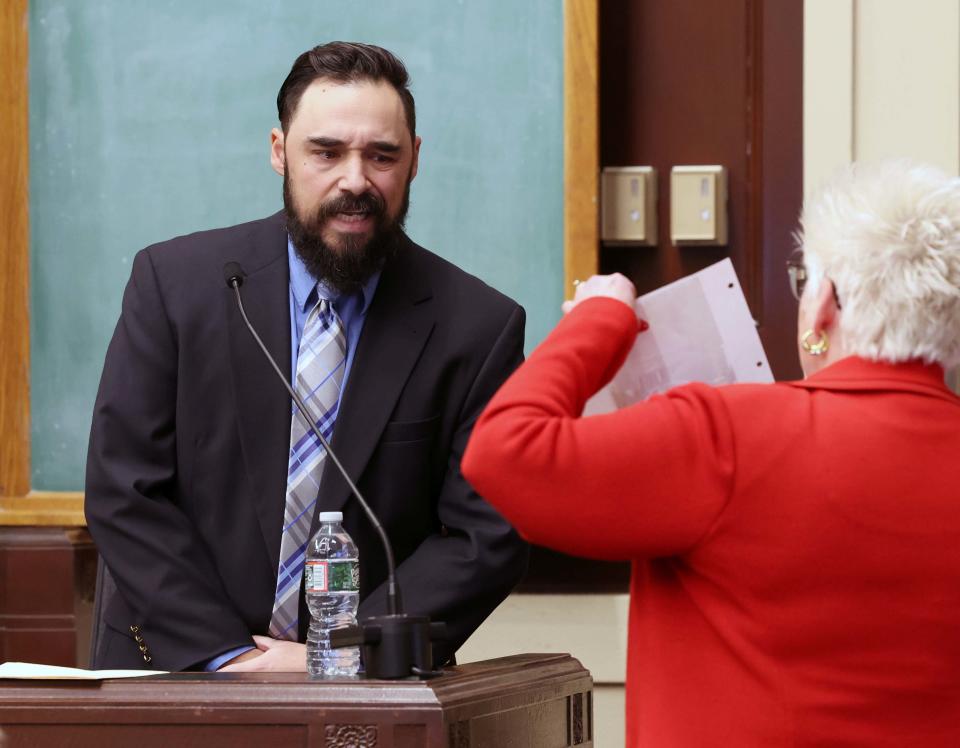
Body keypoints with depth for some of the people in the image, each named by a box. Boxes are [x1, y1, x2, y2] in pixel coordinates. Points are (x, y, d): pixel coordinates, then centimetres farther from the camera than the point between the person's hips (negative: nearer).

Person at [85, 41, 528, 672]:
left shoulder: (480, 327, 0)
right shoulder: (174, 282, 2)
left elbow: (486, 536, -1)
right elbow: (125, 491, 0)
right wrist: (227, 658, -9)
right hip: (177, 670, 0)